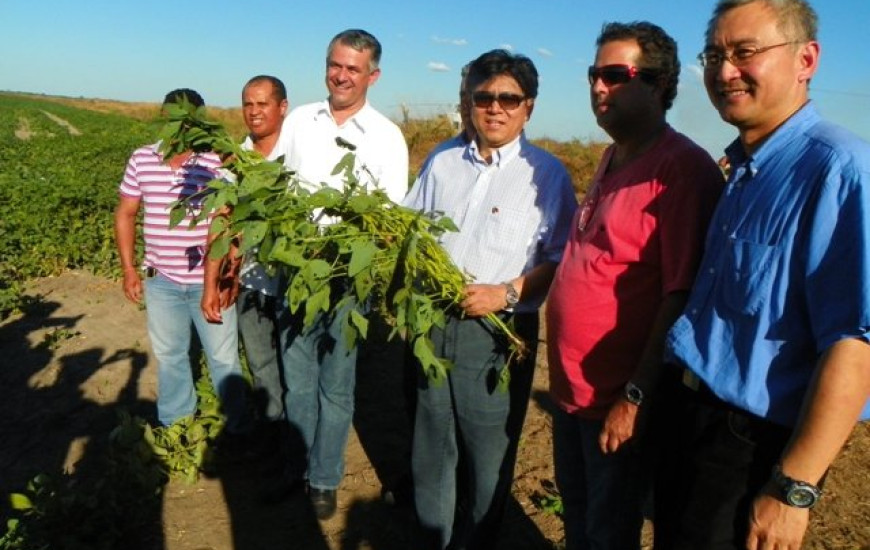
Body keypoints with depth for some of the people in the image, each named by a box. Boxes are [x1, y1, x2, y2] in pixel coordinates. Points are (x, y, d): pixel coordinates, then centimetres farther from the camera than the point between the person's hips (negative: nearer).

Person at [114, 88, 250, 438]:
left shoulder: (218, 162, -12)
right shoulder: (141, 160, 0)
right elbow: (125, 214, 8)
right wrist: (129, 268, 5)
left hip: (209, 280, -4)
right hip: (160, 279, 4)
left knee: (223, 356, 9)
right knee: (168, 355, 19)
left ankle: (238, 423, 28)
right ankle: (173, 424, 37)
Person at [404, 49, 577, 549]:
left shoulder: (546, 174, -4)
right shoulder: (442, 163, 10)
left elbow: (560, 260, -8)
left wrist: (507, 292, -20)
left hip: (497, 333, -4)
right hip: (432, 326, 5)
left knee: (488, 454, 9)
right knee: (431, 446, 17)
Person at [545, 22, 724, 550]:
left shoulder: (682, 168, -19)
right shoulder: (614, 159, 9)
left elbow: (682, 295, -22)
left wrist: (636, 396, -21)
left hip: (618, 400, -8)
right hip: (572, 386, 8)